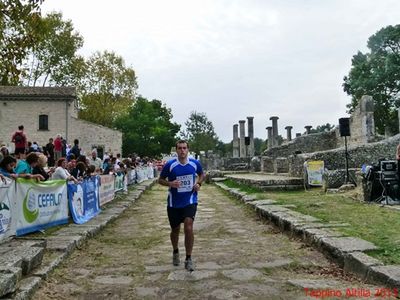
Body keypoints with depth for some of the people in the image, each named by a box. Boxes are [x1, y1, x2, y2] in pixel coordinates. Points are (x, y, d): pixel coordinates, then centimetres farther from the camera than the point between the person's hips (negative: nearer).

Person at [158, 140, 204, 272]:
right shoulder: (170, 165, -10)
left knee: (188, 227, -17)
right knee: (175, 230, 14)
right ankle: (175, 252, 43)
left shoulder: (195, 163, -5)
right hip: (173, 203, 0)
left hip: (190, 201, 0)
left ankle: (188, 259, -3)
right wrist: (170, 183, -19)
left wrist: (198, 183, -5)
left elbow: (201, 175, 15)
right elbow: (160, 180, 1)